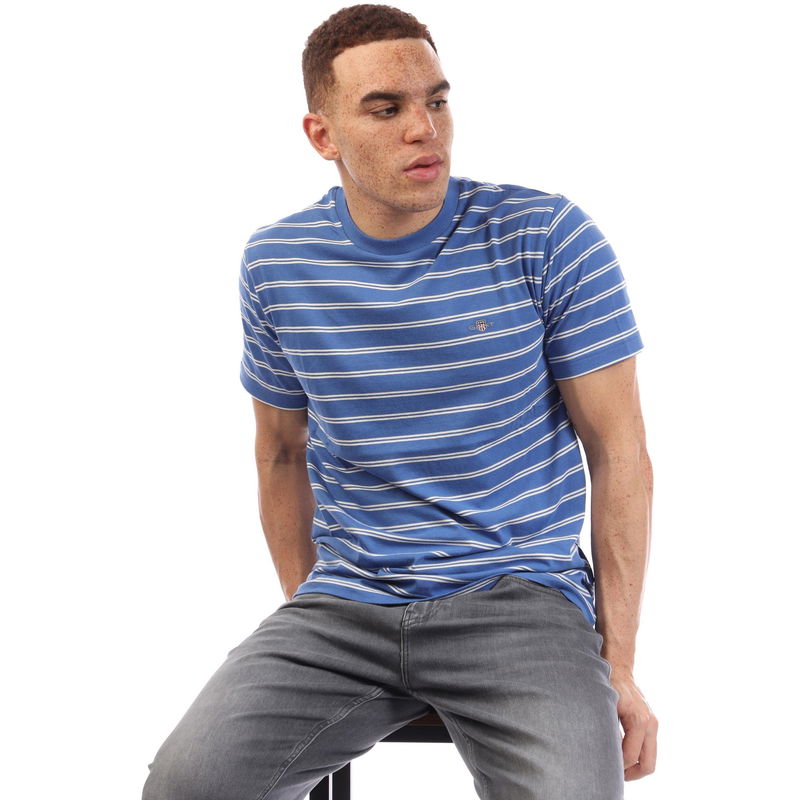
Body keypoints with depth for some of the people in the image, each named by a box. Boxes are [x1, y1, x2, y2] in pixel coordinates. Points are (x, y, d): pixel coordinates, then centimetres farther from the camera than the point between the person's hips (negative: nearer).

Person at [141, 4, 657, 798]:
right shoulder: (276, 263, 3)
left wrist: (618, 667, -6)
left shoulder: (545, 236, -6)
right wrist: (306, 612, 14)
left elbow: (619, 451, -3)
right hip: (343, 607, 2)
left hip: (517, 592, -2)